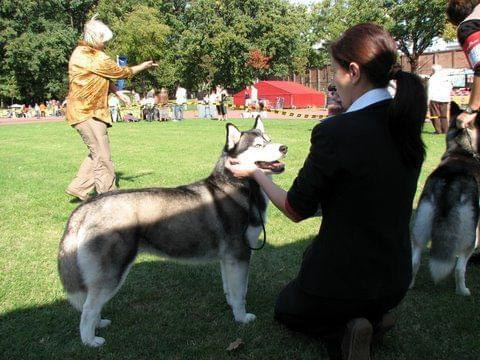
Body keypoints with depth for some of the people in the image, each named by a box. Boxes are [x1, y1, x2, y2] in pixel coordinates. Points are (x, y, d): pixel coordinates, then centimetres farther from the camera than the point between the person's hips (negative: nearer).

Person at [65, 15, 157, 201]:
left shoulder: (87, 53, 14)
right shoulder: (88, 56, -17)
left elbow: (104, 78, 18)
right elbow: (118, 72, -9)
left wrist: (118, 93, 5)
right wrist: (142, 67, 4)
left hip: (91, 111, 10)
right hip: (87, 112, -10)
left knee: (97, 153, 16)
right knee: (102, 157, -6)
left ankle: (78, 187, 22)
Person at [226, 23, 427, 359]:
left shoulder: (336, 131, -25)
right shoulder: (407, 124, -3)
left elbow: (296, 210, -12)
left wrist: (255, 173, 4)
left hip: (344, 279, -7)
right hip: (396, 279, 7)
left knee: (285, 309, 26)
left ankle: (343, 331, -1)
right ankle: (375, 316, 12)